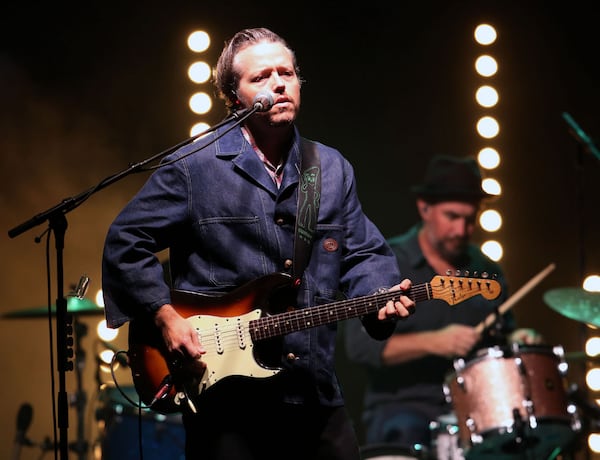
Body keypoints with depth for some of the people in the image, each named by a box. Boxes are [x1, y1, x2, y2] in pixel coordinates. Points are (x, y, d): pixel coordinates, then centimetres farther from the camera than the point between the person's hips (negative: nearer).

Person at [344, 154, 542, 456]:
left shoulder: (487, 272, 15)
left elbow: (502, 336, 26)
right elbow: (360, 345, -11)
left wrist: (516, 341, 1)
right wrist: (432, 342, -23)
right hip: (400, 407, -4)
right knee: (406, 432, -38)